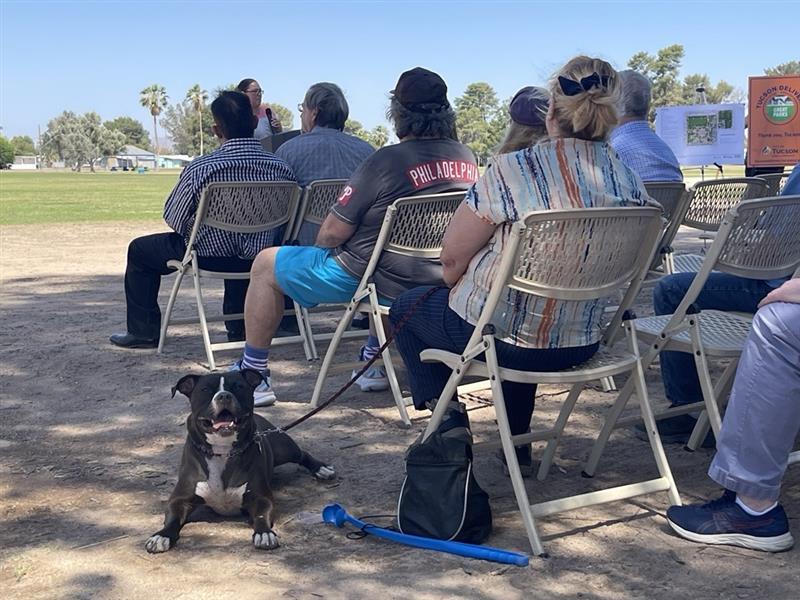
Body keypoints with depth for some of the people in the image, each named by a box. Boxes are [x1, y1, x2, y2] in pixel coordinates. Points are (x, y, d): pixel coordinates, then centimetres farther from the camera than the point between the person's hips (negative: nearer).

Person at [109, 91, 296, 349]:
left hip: (209, 254, -4)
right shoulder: (281, 167, -14)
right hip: (259, 258, 4)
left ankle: (144, 331, 26)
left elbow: (173, 219, -10)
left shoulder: (200, 168, -23)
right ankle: (238, 326, 47)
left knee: (139, 250, 21)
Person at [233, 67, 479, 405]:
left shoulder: (387, 161, -21)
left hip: (375, 279, -7)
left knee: (266, 264, 11)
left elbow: (333, 234, -16)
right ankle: (372, 363, 42)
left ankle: (253, 375, 19)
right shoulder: (468, 160, -1)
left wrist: (323, 242, 7)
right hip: (435, 281, 7)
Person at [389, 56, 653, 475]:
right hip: (582, 344, 5)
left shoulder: (511, 170, -20)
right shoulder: (631, 182, -6)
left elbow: (452, 257, -12)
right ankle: (518, 445, 38)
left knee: (406, 307, 23)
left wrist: (455, 286, 11)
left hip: (501, 338, -5)